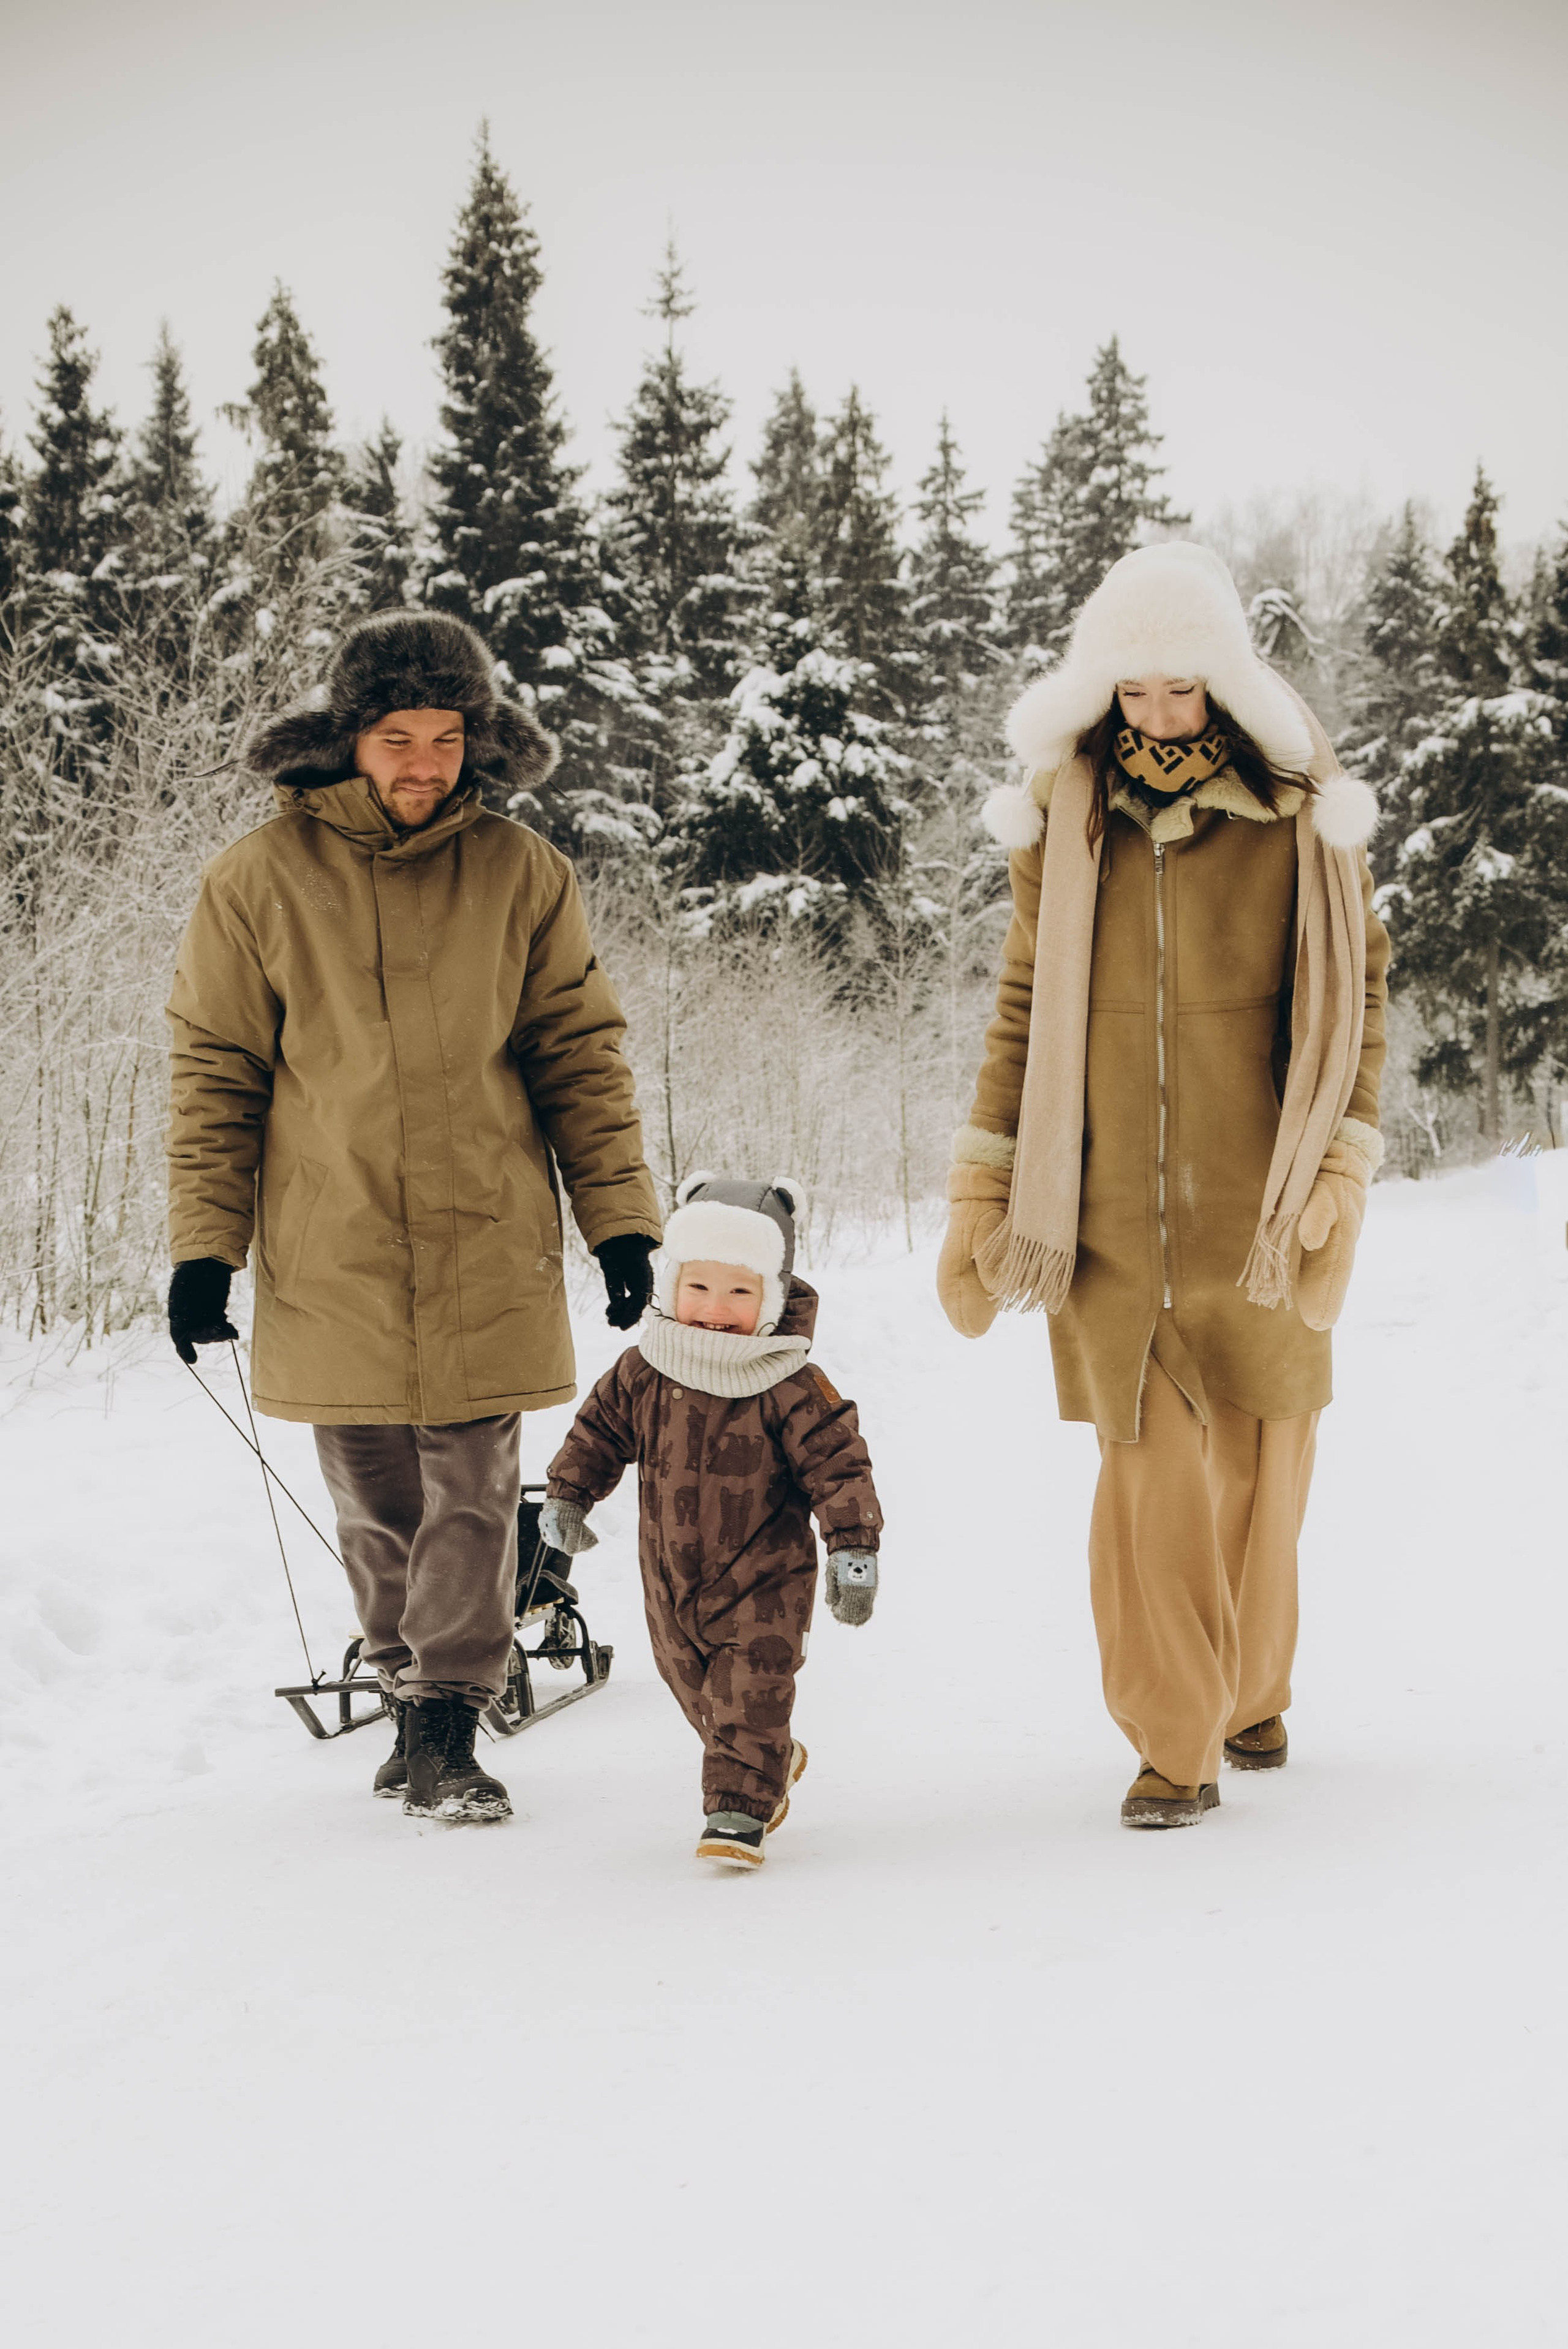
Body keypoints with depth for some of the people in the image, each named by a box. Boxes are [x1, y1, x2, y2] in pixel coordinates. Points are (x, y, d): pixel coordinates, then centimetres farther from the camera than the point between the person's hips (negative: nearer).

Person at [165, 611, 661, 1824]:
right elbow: (216, 1074, 3)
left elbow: (579, 1055, 7)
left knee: (472, 1492, -4)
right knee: (376, 1506, 8)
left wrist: (620, 1216, 2)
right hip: (330, 1258, 0)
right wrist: (204, 1245, 0)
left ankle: (448, 1727, 2)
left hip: (486, 1248, 0)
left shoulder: (522, 873, 2)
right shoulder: (261, 879, 0)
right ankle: (415, 1702, 24)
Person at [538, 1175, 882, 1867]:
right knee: (699, 1692, 19)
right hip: (671, 1579, 5)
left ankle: (738, 1810, -4)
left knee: (751, 1693, -12)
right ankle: (775, 1763, 41)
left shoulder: (790, 1388, -16)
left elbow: (838, 1465, -14)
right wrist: (566, 1496, 6)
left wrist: (854, 1551, -19)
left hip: (764, 1581, -5)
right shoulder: (643, 1373, -4)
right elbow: (598, 1430, 11)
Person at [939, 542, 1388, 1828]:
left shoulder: (1302, 807, 1)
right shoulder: (1067, 814, 5)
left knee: (1257, 1457, 7)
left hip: (1254, 1197, 0)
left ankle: (1250, 1694, 29)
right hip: (1109, 1210, 0)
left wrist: (1345, 1164, -4)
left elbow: (1358, 987, 5)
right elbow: (1026, 1005, 11)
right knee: (1149, 1467, -5)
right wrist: (979, 1194, 8)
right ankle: (1174, 1743, 3)